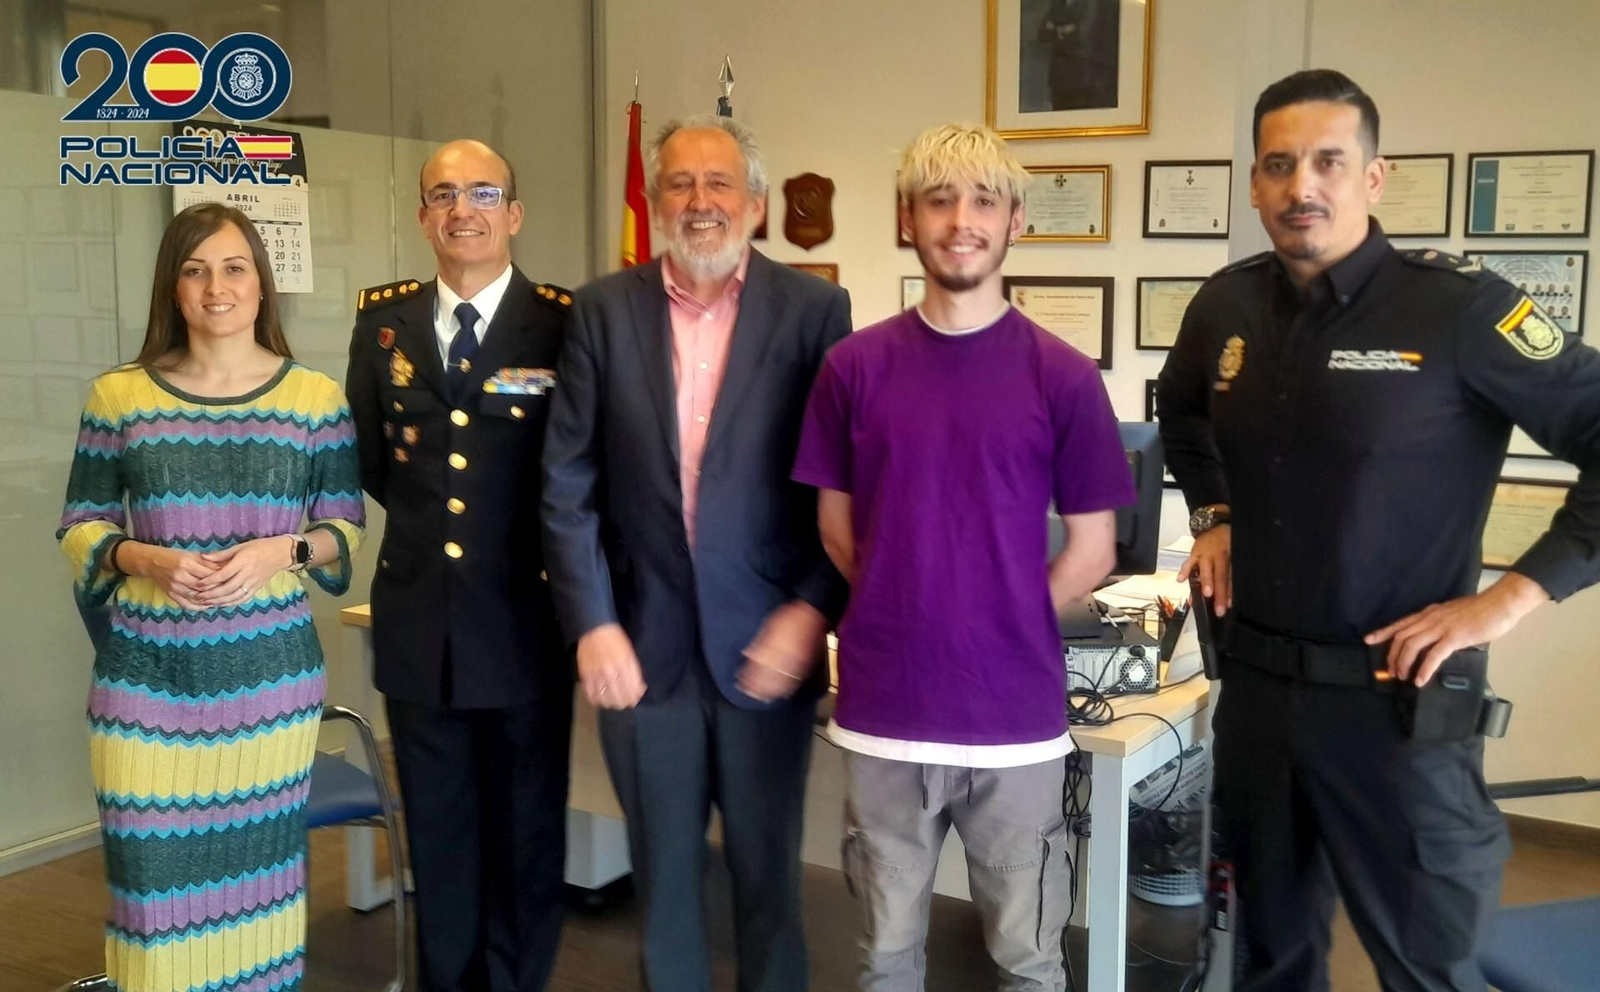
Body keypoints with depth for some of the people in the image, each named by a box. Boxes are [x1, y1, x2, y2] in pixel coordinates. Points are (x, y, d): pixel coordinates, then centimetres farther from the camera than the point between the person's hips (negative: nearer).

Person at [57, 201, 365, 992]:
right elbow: (80, 527, 7)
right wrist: (145, 557, -13)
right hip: (147, 677, 0)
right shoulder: (118, 395, 3)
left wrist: (281, 550, -14)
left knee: (259, 869, 8)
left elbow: (346, 528, 5)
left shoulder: (316, 398, 2)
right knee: (154, 874, 2)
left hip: (271, 674, 0)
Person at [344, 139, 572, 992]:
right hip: (418, 623, 4)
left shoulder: (565, 323, -7)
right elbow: (371, 461, 13)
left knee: (527, 835, 12)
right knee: (436, 837, 17)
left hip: (524, 620, -3)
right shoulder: (382, 319, 6)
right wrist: (423, 513, 4)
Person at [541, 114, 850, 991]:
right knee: (663, 878, 16)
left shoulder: (814, 309, -3)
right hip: (642, 644, 2)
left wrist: (812, 609, -12)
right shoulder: (604, 309, 2)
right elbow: (569, 484, 0)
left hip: (766, 644, -1)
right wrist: (592, 623, -8)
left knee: (767, 878, 13)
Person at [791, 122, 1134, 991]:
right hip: (883, 711, 1)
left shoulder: (1063, 376, -5)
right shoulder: (855, 367, -1)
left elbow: (1092, 551, 1)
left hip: (1016, 713, -1)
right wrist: (903, 621, 1)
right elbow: (836, 529, 7)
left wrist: (1001, 629, 0)